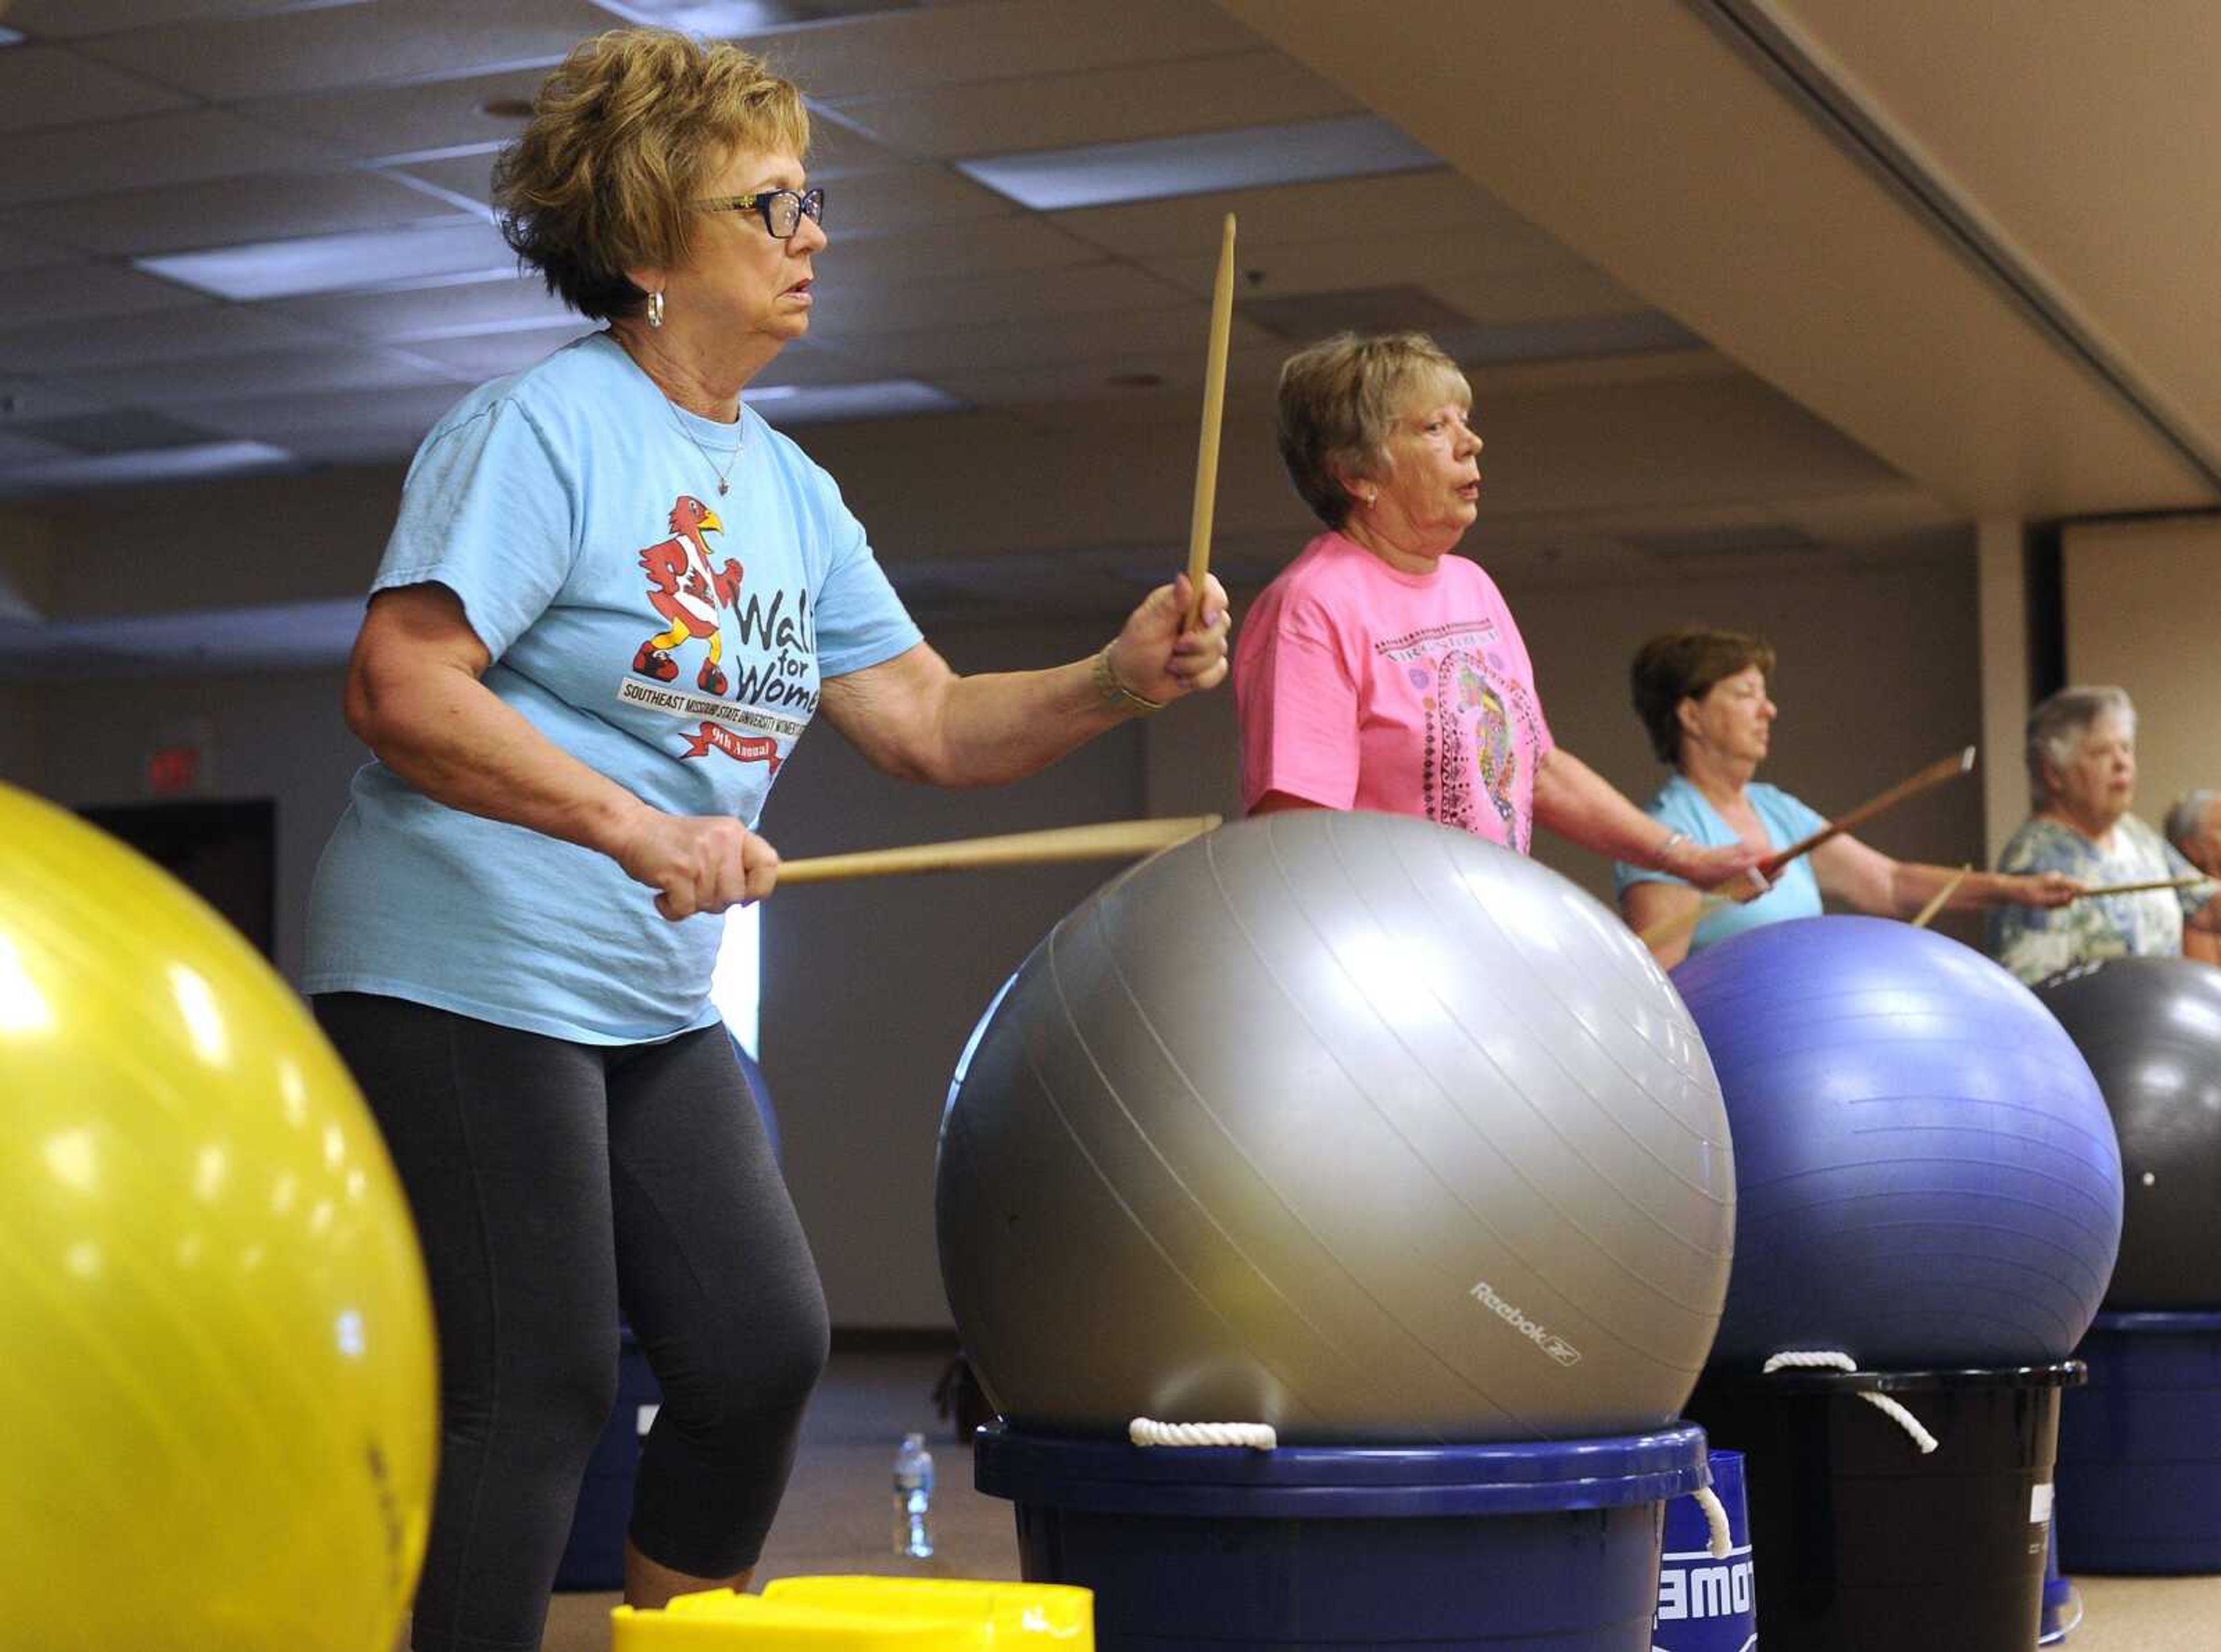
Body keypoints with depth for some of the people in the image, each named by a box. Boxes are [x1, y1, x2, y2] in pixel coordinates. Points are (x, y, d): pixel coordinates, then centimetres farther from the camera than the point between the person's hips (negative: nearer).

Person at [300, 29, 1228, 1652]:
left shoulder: (788, 488, 13)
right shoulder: (544, 426, -11)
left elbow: (929, 721, 10)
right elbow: (397, 687, -21)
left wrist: (1116, 682, -8)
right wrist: (630, 822, -30)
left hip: (655, 1006, 8)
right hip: (466, 983, -8)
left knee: (767, 1346, 5)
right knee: (532, 1394, -7)